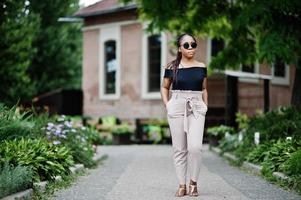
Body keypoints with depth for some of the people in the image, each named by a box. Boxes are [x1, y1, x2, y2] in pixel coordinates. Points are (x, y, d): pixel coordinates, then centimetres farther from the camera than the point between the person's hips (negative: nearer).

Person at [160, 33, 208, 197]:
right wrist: (167, 105, -1)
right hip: (177, 107, -1)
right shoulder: (172, 67, 2)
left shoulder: (201, 67, 8)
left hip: (196, 108, 1)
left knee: (195, 147, -14)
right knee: (179, 148, 2)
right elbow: (164, 87, 12)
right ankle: (182, 185, 10)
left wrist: (205, 107, 8)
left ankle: (193, 182, 4)